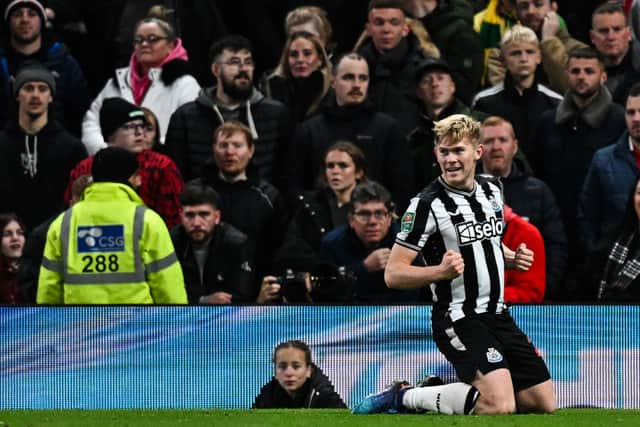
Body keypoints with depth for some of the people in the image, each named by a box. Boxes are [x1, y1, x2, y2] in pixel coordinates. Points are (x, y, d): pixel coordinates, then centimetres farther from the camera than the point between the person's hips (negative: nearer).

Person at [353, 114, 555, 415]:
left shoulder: (491, 191, 8)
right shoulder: (427, 205, -14)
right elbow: (393, 274, -14)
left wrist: (513, 258, 6)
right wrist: (441, 271, -31)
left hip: (497, 316, 8)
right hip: (458, 320, -8)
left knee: (543, 403, 6)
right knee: (500, 405, -26)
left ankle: (446, 393, 19)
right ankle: (403, 397, -7)